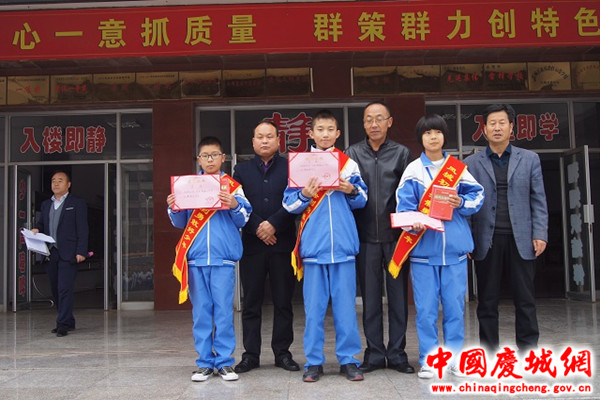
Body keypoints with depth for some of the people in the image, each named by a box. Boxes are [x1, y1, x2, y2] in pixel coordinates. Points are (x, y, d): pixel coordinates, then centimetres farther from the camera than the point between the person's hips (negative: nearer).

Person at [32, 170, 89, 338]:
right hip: (50, 254, 6)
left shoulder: (77, 203, 1)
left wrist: (81, 252, -13)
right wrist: (36, 229, 0)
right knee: (56, 290, 9)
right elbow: (42, 222, 25)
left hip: (68, 254, -6)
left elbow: (82, 229, -4)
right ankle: (68, 322, 19)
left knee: (65, 289, -11)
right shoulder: (46, 204, 19)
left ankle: (63, 324, -8)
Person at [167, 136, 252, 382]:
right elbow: (180, 223, 13)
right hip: (196, 257, 2)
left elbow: (243, 220, 3)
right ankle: (205, 362, 13)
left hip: (224, 257, -2)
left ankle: (224, 361, 8)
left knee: (224, 310, 0)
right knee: (200, 311, 5)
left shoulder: (232, 186, 7)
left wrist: (234, 206, -15)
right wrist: (173, 209, -6)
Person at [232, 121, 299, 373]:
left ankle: (282, 352, 14)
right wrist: (257, 227, -10)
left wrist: (274, 224, -14)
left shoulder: (290, 168, 8)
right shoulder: (241, 170, 13)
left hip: (283, 243, -1)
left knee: (283, 301, 4)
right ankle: (251, 354, 12)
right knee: (251, 302, 5)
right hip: (251, 244, 1)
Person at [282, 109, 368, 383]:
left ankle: (348, 359, 13)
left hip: (342, 244, 0)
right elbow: (289, 204, 3)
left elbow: (362, 200, 10)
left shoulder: (349, 164, 9)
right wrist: (304, 196, -16)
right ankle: (314, 361, 13)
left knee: (345, 304, 4)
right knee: (314, 306, 4)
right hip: (313, 244, 0)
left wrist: (351, 191, -10)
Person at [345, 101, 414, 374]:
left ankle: (397, 353, 15)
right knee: (370, 297, 7)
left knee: (398, 295, 5)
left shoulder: (402, 153, 6)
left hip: (396, 234, 0)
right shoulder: (353, 153, 8)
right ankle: (375, 353, 17)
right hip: (366, 236, 1)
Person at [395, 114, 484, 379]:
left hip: (455, 247, 2)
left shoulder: (459, 168, 8)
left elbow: (477, 195, 9)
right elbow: (404, 206, -4)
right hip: (423, 247, -2)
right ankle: (428, 360, 13)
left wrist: (461, 203, -11)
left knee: (454, 305, 7)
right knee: (426, 308, 1)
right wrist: (413, 224, -23)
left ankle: (455, 357, 20)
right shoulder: (413, 170, 2)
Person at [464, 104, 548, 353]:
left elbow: (538, 200, 6)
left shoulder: (529, 159, 9)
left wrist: (540, 234, -3)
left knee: (525, 301, 4)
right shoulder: (472, 163, 7)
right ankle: (489, 355, 16)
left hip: (520, 239, 0)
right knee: (487, 302, 6)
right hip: (487, 241, 0)